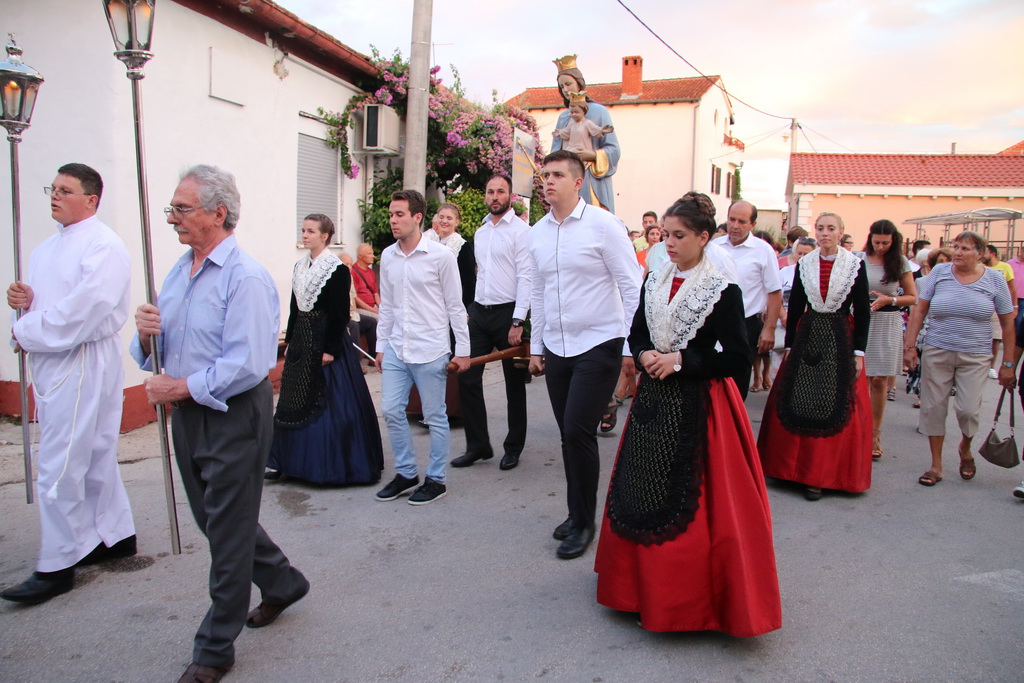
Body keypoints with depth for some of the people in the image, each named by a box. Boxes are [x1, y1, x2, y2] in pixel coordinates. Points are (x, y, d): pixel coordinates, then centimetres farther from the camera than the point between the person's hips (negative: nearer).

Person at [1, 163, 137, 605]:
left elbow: (83, 309, -21)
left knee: (58, 467, -6)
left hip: (84, 364, -9)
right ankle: (116, 535, 30)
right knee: (94, 457, 17)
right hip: (49, 364, 9)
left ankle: (57, 566, 4)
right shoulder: (46, 249, 17)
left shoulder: (103, 245, -12)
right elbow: (41, 304, 23)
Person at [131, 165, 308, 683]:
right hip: (187, 414, 9)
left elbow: (247, 364, -25)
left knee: (228, 528, 4)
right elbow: (158, 350, 13)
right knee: (213, 517, 20)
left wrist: (181, 388, -18)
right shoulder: (179, 271, 10)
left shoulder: (245, 277, -18)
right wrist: (146, 334, -9)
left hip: (234, 417, -9)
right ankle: (282, 583, 42)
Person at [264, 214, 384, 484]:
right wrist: (289, 341, 13)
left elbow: (340, 314, -14)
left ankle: (330, 465, 9)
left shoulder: (337, 269, -11)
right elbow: (294, 307, 15)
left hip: (327, 340, -8)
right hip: (301, 340, 8)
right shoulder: (300, 266, 11)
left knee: (329, 403, -2)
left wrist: (330, 349, -17)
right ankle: (286, 461, 21)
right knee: (294, 400, 11)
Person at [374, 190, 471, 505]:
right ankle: (405, 473, 24)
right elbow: (386, 305, 14)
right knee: (391, 411, 7)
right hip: (396, 349, 5)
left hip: (430, 350, -5)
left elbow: (455, 306, -4)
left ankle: (436, 479, 19)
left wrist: (463, 349, -4)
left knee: (435, 417, 4)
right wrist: (381, 346, 14)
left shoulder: (441, 256, -7)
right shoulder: (387, 257, 7)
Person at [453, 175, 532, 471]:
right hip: (479, 312, 6)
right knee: (467, 377, 4)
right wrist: (471, 310, 11)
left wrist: (517, 321, -19)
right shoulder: (480, 232, 14)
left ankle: (513, 447, 21)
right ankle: (477, 445, 16)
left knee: (514, 383, 7)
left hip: (507, 313, -6)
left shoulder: (521, 230, -7)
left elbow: (525, 277, -14)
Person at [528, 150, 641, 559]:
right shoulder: (536, 234, 8)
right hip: (556, 349, 6)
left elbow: (631, 287, -8)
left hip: (598, 345, -5)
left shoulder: (602, 225, -8)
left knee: (578, 431, -11)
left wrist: (631, 346, -11)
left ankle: (583, 522, 7)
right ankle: (577, 513, 27)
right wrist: (536, 346, 16)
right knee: (569, 435, 11)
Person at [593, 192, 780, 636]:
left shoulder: (723, 292, -9)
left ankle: (694, 595, 17)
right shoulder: (654, 283, 8)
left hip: (698, 407, -6)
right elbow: (636, 334, 16)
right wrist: (645, 356, -6)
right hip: (654, 402, 6)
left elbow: (738, 360, -12)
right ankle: (648, 585, 30)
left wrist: (681, 360, -16)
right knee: (643, 496, 11)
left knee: (695, 501, -1)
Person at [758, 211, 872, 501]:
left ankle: (821, 475, 9)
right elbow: (795, 308, 7)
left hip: (840, 339, -2)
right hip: (807, 336, 3)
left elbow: (863, 312, -2)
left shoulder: (855, 265, -2)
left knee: (836, 408, 0)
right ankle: (796, 466, 16)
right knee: (797, 404, 3)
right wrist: (790, 344, 3)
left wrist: (858, 352, -6)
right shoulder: (804, 264, 5)